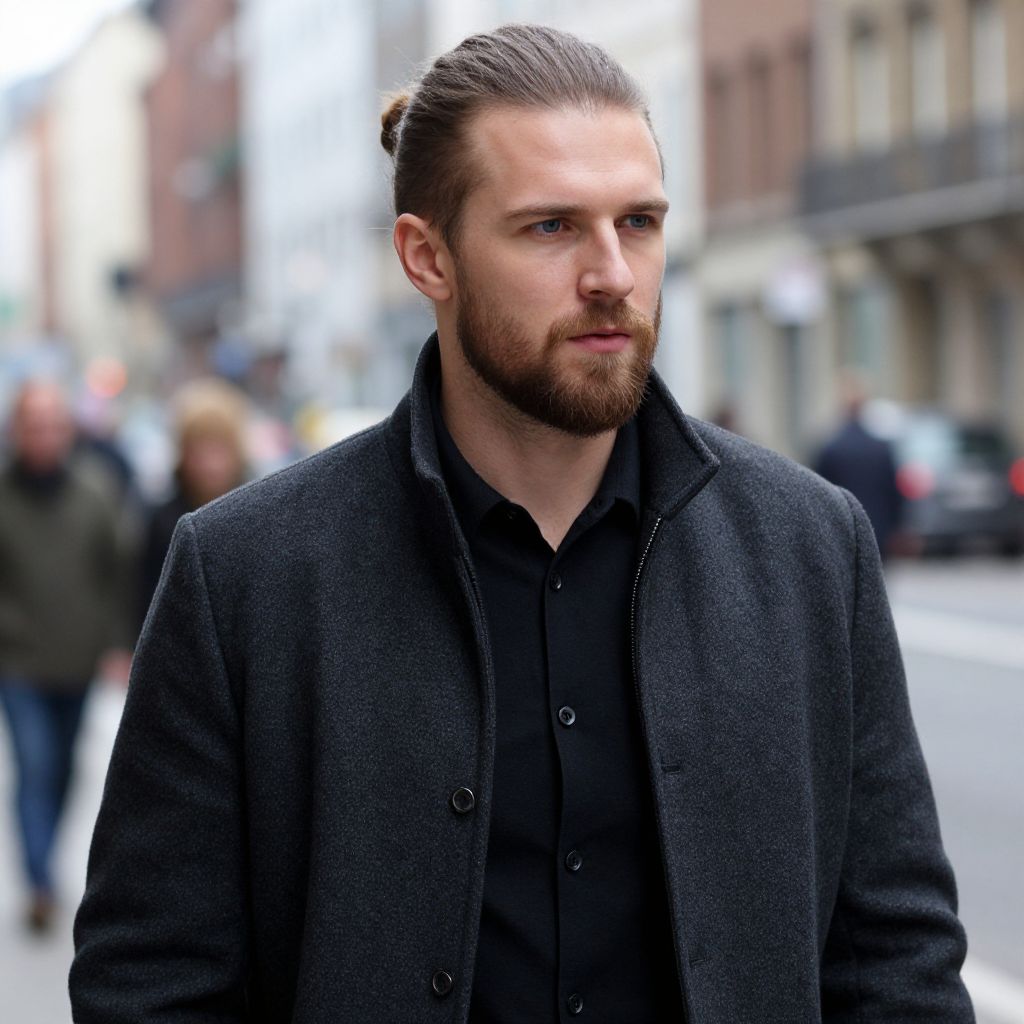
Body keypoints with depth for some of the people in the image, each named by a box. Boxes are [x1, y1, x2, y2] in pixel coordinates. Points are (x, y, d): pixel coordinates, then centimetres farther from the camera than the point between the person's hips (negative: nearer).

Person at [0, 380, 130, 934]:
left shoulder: (92, 501, 3)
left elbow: (113, 578, 6)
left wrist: (116, 645, 1)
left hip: (77, 662, 3)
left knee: (61, 771, 15)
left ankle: (45, 864, 33)